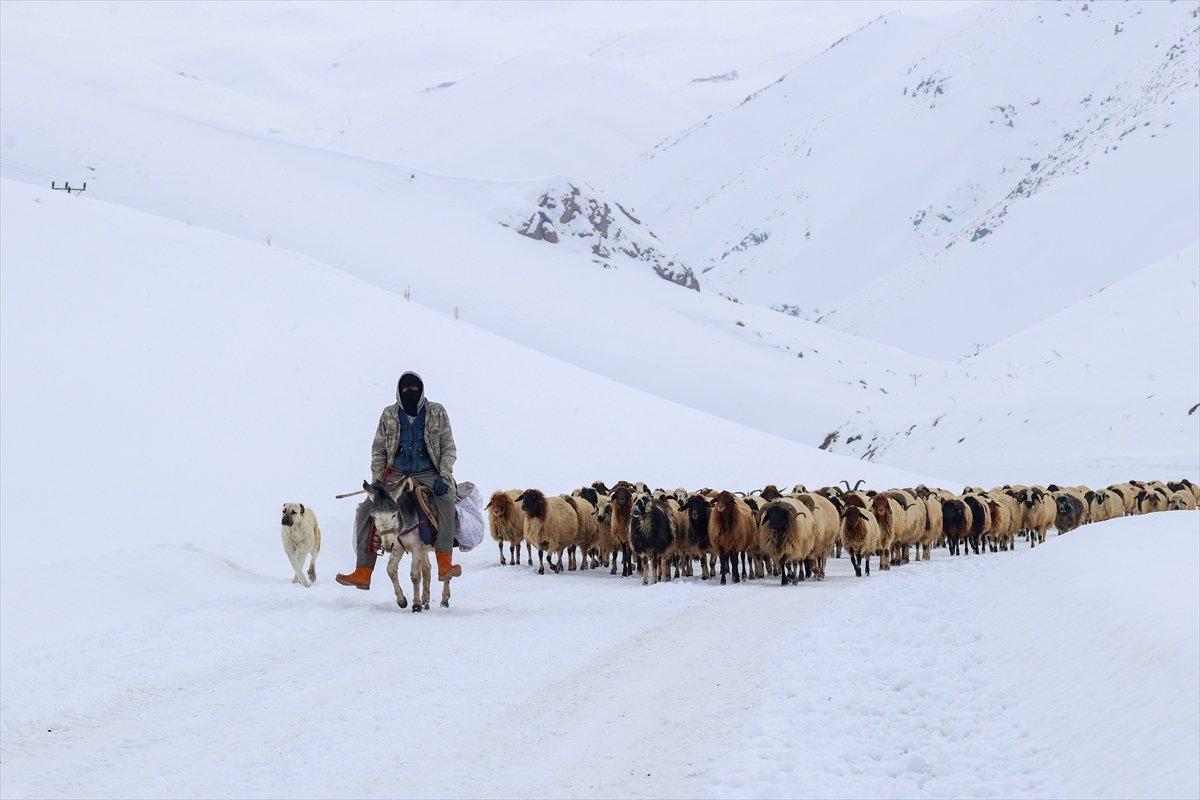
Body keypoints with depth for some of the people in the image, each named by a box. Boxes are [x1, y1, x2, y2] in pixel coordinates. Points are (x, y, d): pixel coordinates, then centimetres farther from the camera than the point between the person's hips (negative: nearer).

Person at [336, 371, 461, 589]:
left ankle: (445, 564, -39)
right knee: (367, 509, -18)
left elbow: (449, 448, 5)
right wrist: (377, 480, -1)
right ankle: (363, 572, -16)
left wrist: (444, 475, -10)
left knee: (445, 499, -34)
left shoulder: (436, 412, 5)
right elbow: (378, 451, 12)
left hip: (428, 474, -2)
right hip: (396, 474, 3)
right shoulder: (389, 415, 9)